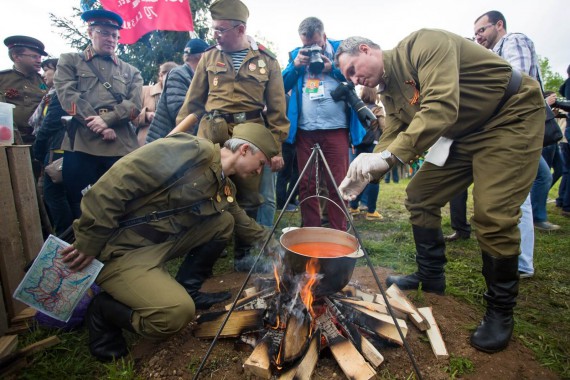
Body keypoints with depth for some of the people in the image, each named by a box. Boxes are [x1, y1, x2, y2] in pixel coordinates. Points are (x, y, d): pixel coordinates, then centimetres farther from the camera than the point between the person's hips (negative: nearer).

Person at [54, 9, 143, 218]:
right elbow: (68, 97, 1)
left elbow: (135, 105, 4)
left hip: (122, 146, 1)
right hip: (81, 144, -1)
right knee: (81, 206, 2)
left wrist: (105, 120, -12)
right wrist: (99, 127, -11)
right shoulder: (70, 61, 16)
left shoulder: (130, 71, 19)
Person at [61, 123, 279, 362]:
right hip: (120, 248, -8)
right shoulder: (193, 151, -20)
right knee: (178, 313, -25)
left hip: (162, 243, 9)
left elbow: (246, 226, 25)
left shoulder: (225, 187, 10)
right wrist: (89, 241, -21)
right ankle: (103, 310, 4)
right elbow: (119, 181, -24)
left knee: (224, 221, 2)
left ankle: (188, 289, 13)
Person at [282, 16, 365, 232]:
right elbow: (282, 86, 9)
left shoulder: (341, 49, 8)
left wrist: (333, 69, -10)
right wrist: (295, 66, -6)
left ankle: (338, 233, 10)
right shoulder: (296, 54, 15)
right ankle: (310, 231, 16)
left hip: (336, 128, -2)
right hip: (304, 130, 3)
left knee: (337, 184, -1)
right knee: (306, 184, 5)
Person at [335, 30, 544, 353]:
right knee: (420, 196, 3)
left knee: (493, 215, -18)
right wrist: (366, 175, -12)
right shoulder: (390, 92, 5)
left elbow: (442, 107, -35)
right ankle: (430, 278, 19)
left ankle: (501, 310, 5)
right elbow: (393, 138, 4)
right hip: (464, 134, 9)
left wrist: (387, 156, -40)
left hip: (513, 115, -8)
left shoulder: (423, 44, -21)